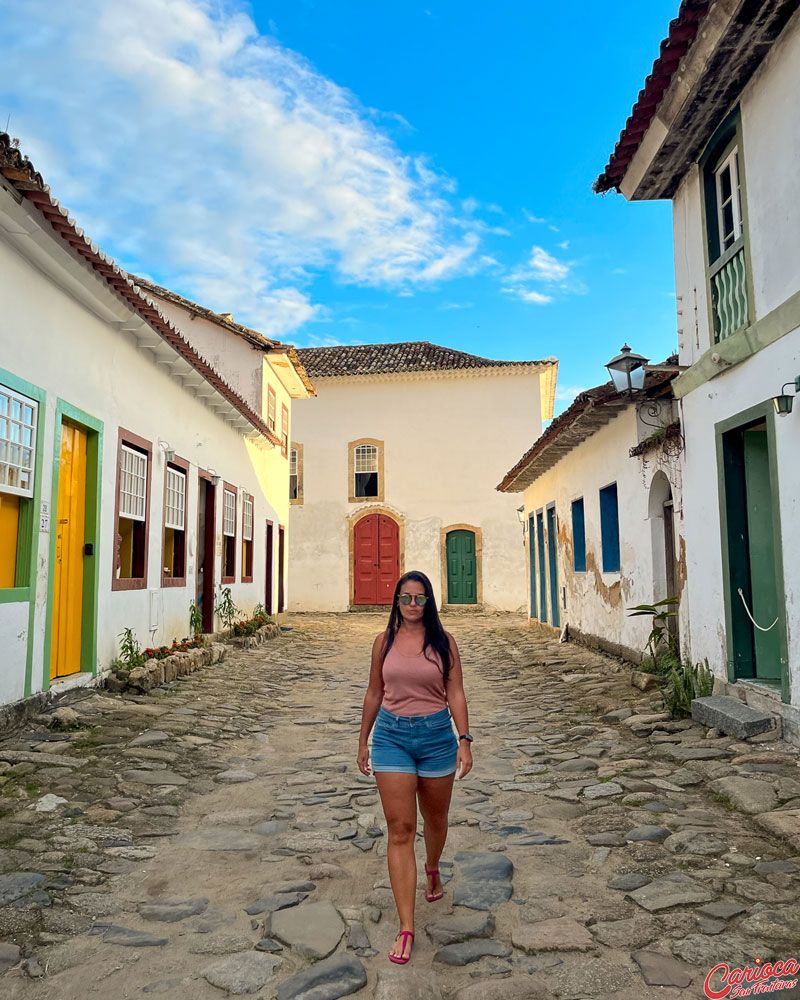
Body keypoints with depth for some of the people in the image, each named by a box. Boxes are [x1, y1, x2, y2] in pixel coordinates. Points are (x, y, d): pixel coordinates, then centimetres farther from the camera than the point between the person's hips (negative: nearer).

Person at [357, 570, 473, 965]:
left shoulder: (443, 641, -2)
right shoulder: (384, 642, 2)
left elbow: (455, 694, -2)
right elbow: (374, 694, 9)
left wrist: (464, 741, -9)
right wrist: (363, 741, 14)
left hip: (437, 735, 0)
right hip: (391, 735, 0)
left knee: (435, 818, 19)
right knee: (399, 829, -4)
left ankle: (432, 868, 52)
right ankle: (406, 929, 3)